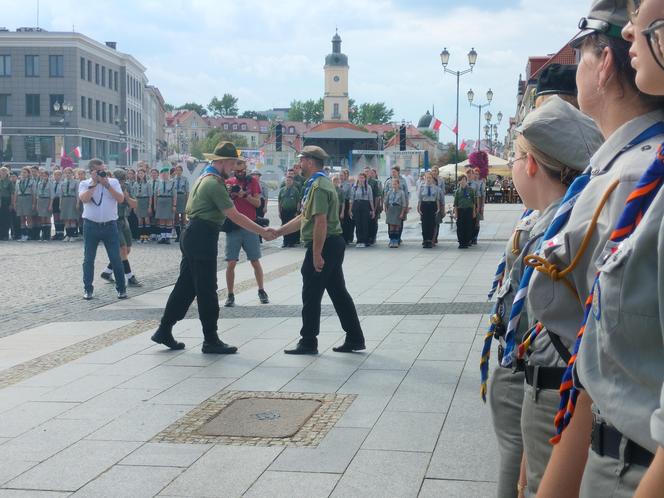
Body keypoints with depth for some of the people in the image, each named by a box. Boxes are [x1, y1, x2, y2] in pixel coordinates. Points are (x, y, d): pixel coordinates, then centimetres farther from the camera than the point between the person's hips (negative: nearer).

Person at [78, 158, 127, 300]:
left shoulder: (113, 182, 7)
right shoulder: (85, 184, 4)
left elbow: (121, 199, -8)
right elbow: (84, 198, -15)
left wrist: (107, 185, -12)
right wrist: (94, 183, -12)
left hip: (110, 225, 0)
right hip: (91, 225, 0)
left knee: (116, 258, 0)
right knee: (88, 259, 6)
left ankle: (121, 288, 10)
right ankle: (88, 289, 16)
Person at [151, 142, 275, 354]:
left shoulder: (204, 177, 17)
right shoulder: (214, 184, -16)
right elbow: (235, 216, -19)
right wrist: (263, 231, -16)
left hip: (192, 235, 10)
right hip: (202, 239, -10)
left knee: (186, 286, 13)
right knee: (207, 290, -4)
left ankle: (164, 331, 17)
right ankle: (210, 340, 3)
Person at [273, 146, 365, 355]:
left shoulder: (318, 186, -16)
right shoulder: (319, 183, 17)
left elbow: (320, 222, -23)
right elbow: (304, 218, 20)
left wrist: (316, 255, -24)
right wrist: (277, 232, 18)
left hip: (323, 246, -10)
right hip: (334, 244, 10)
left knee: (311, 295, -1)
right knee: (338, 292, 12)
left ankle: (308, 343, 7)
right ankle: (355, 339, 15)